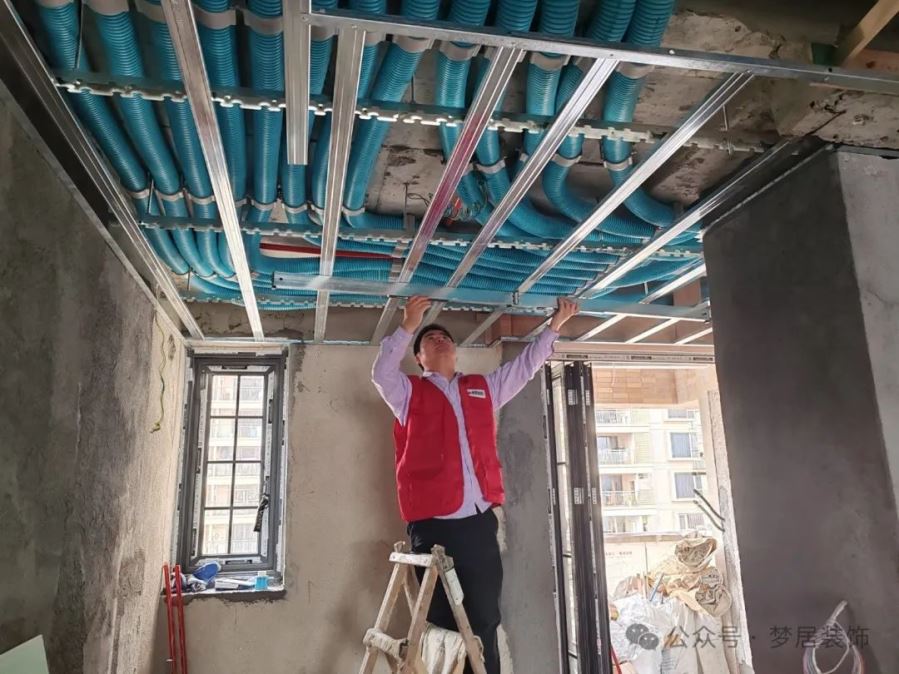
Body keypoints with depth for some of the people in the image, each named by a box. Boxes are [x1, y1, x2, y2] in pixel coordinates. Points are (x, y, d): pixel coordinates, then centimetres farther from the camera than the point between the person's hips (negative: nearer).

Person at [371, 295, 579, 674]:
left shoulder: (483, 388, 19)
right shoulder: (409, 392, 8)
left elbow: (526, 365, 24)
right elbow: (381, 373, -10)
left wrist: (555, 325, 20)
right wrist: (407, 327, -19)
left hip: (480, 521, 4)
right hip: (432, 524, -3)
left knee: (484, 621, 7)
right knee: (442, 622, 5)